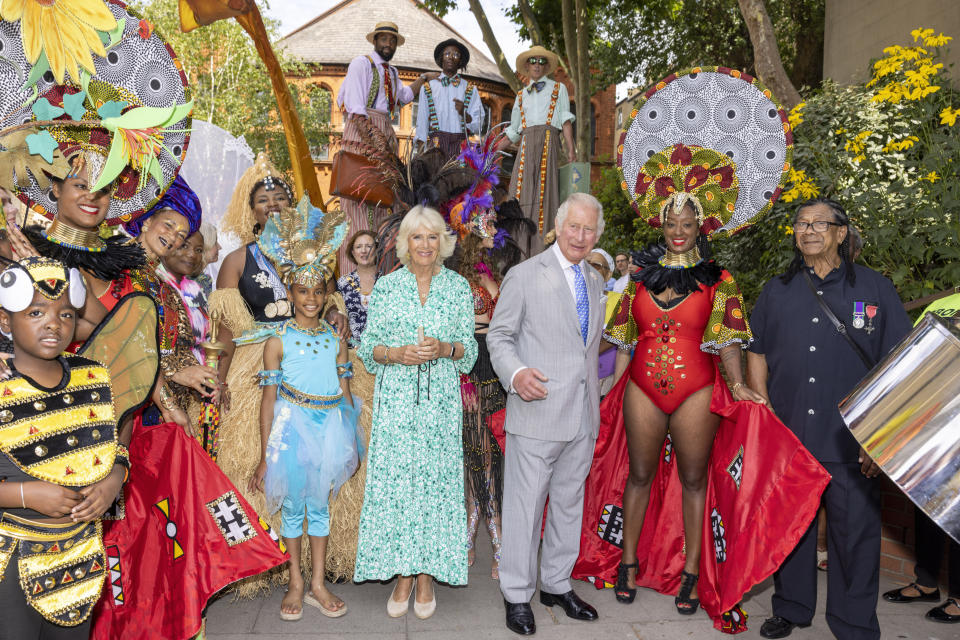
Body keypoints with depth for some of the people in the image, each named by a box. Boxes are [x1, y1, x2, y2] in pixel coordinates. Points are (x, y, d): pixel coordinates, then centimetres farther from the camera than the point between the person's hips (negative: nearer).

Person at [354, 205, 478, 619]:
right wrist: (397, 354, -13)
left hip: (441, 401, 0)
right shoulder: (386, 286, 6)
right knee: (394, 479, 0)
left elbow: (470, 348, 7)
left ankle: (427, 574, 16)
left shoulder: (459, 287, 7)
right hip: (396, 400, 0)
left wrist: (445, 349, -13)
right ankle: (403, 575, 15)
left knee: (436, 480, 1)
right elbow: (368, 347, 6)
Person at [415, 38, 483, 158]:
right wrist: (420, 155, 1)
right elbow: (421, 125, 9)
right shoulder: (428, 88, 13)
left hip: (461, 147, 1)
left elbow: (477, 127, 7)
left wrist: (463, 113, -11)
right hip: (436, 143, -1)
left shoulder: (470, 90, 14)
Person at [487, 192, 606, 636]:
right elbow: (499, 336, -4)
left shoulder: (595, 281, 15)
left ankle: (557, 585, 32)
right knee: (524, 505, 2)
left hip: (583, 416, 6)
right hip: (537, 413, -6)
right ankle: (517, 595, 18)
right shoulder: (525, 275, -4)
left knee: (569, 503, 15)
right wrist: (515, 373, -23)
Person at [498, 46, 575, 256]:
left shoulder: (558, 88, 18)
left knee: (544, 190, -11)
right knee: (522, 192, -7)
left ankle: (542, 252, -14)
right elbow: (513, 132, 23)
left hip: (549, 141, -3)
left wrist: (571, 148, -7)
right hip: (526, 145, 3)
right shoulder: (521, 95, 24)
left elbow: (565, 120, 6)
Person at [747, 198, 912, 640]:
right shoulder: (777, 291, 12)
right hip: (786, 437, 3)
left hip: (852, 442, -2)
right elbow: (757, 355, 12)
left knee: (856, 530, 2)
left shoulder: (876, 289, 5)